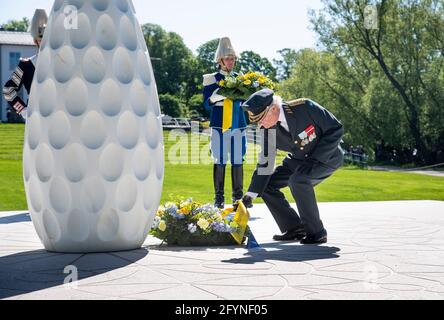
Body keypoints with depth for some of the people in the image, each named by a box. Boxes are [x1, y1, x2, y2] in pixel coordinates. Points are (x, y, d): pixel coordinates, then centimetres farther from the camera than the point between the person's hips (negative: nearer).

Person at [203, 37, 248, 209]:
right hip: (219, 125, -3)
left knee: (238, 161, 3)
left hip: (238, 125, 3)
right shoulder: (212, 79, 4)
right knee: (220, 161, -3)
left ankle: (238, 195, 11)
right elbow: (206, 104, 0)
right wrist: (214, 99, -21)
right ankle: (219, 197, 2)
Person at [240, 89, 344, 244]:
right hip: (299, 159, 7)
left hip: (327, 156, -6)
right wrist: (251, 195, -16)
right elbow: (265, 162, -9)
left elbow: (336, 129, -22)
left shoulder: (304, 108, -29)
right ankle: (294, 228, 5)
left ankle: (316, 232, -17)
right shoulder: (268, 129, -13)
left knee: (297, 180, -32)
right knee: (267, 184, -4)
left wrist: (315, 159, -25)